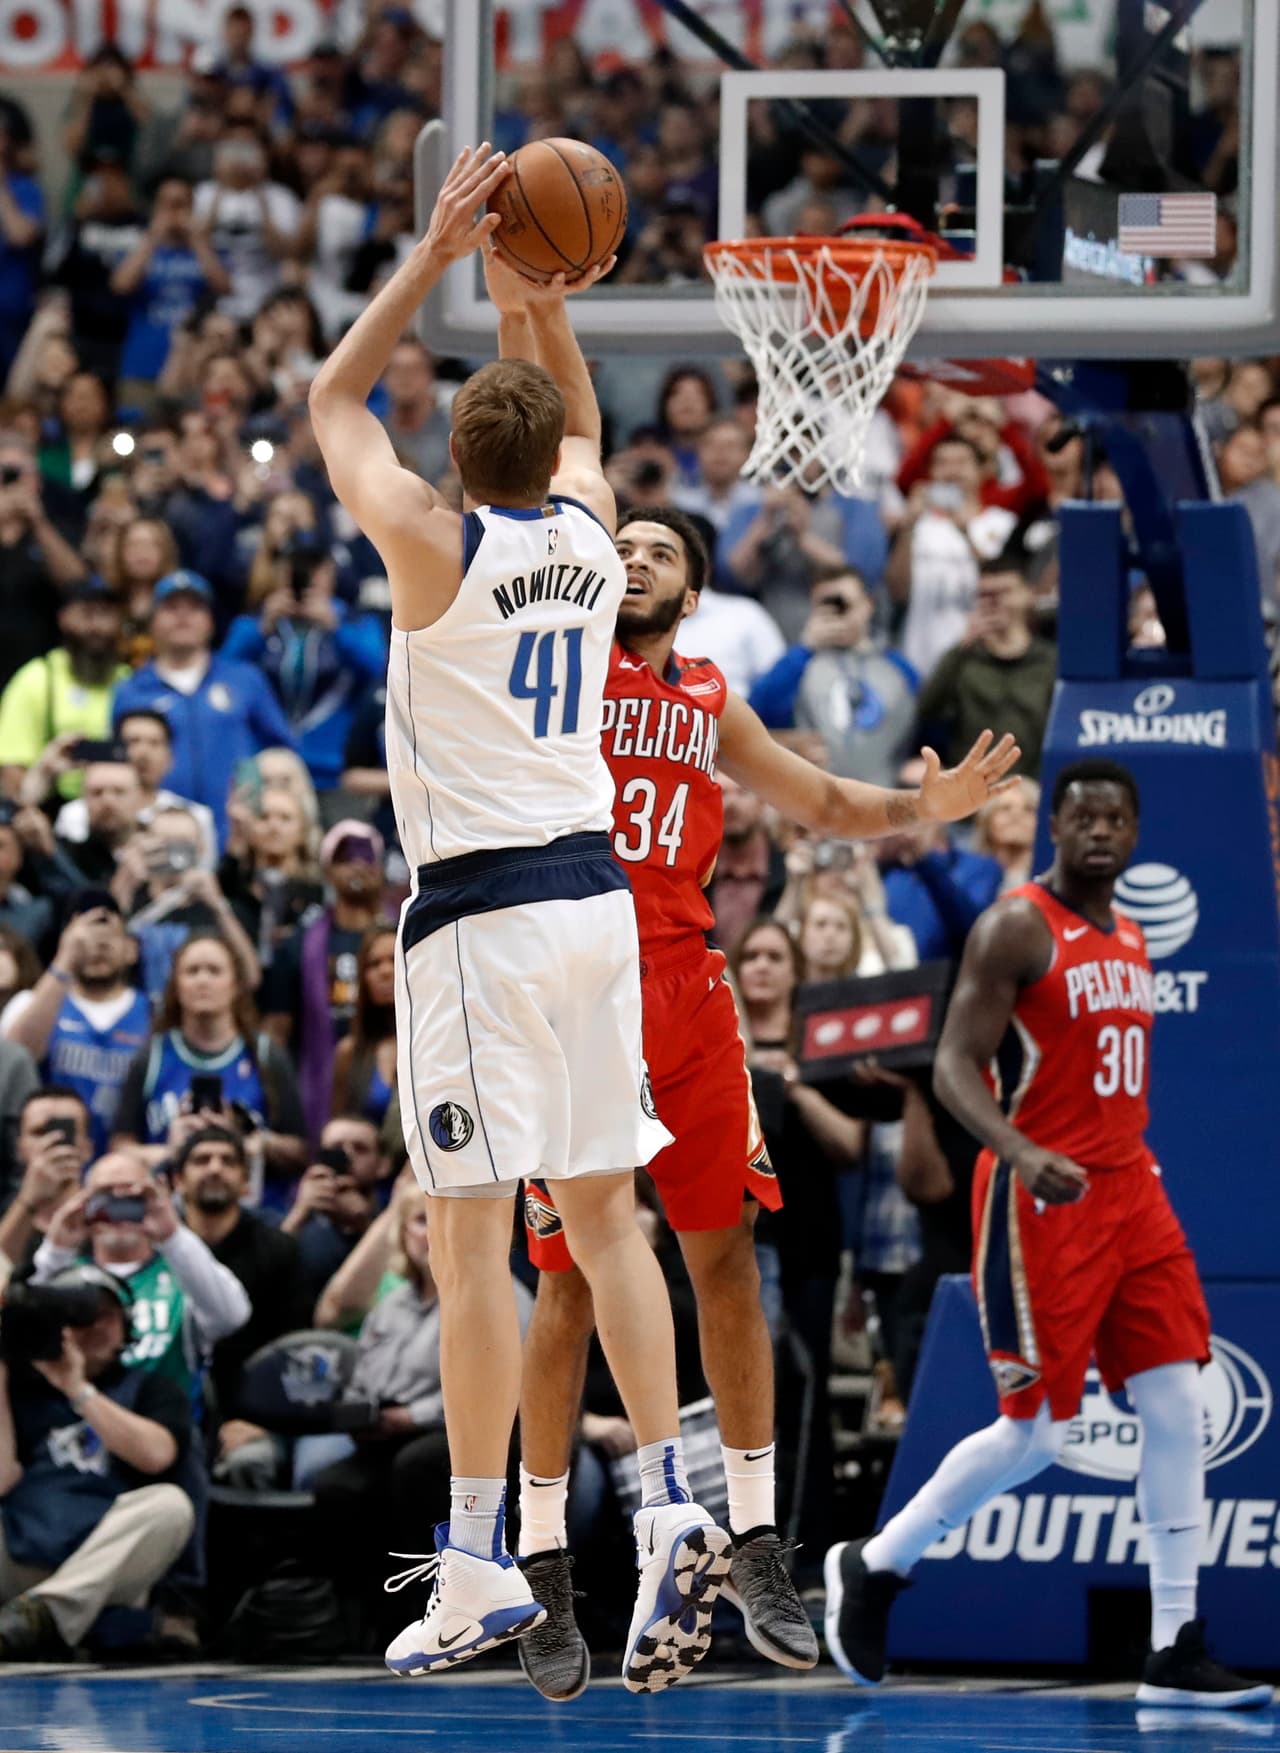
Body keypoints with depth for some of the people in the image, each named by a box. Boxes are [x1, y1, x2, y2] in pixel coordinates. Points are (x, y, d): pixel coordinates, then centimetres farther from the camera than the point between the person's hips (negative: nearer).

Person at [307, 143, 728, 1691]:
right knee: (603, 1213, 11)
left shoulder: (438, 548, -10)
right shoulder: (588, 532, 4)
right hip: (595, 893, 6)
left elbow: (333, 399, 5)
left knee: (470, 1236, -6)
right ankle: (669, 1512, 2)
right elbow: (580, 416, 27)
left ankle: (478, 1571, -7)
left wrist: (439, 255, 5)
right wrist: (541, 294, 13)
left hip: (480, 912, -6)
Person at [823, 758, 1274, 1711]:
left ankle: (1177, 1651, 0)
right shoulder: (1017, 927, -10)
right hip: (1043, 1201, -7)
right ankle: (875, 1564, 16)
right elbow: (955, 1065, -16)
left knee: (1178, 1405, -2)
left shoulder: (1130, 942, 14)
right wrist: (1021, 1155, -32)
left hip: (1129, 1193, 7)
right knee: (1036, 1434, -5)